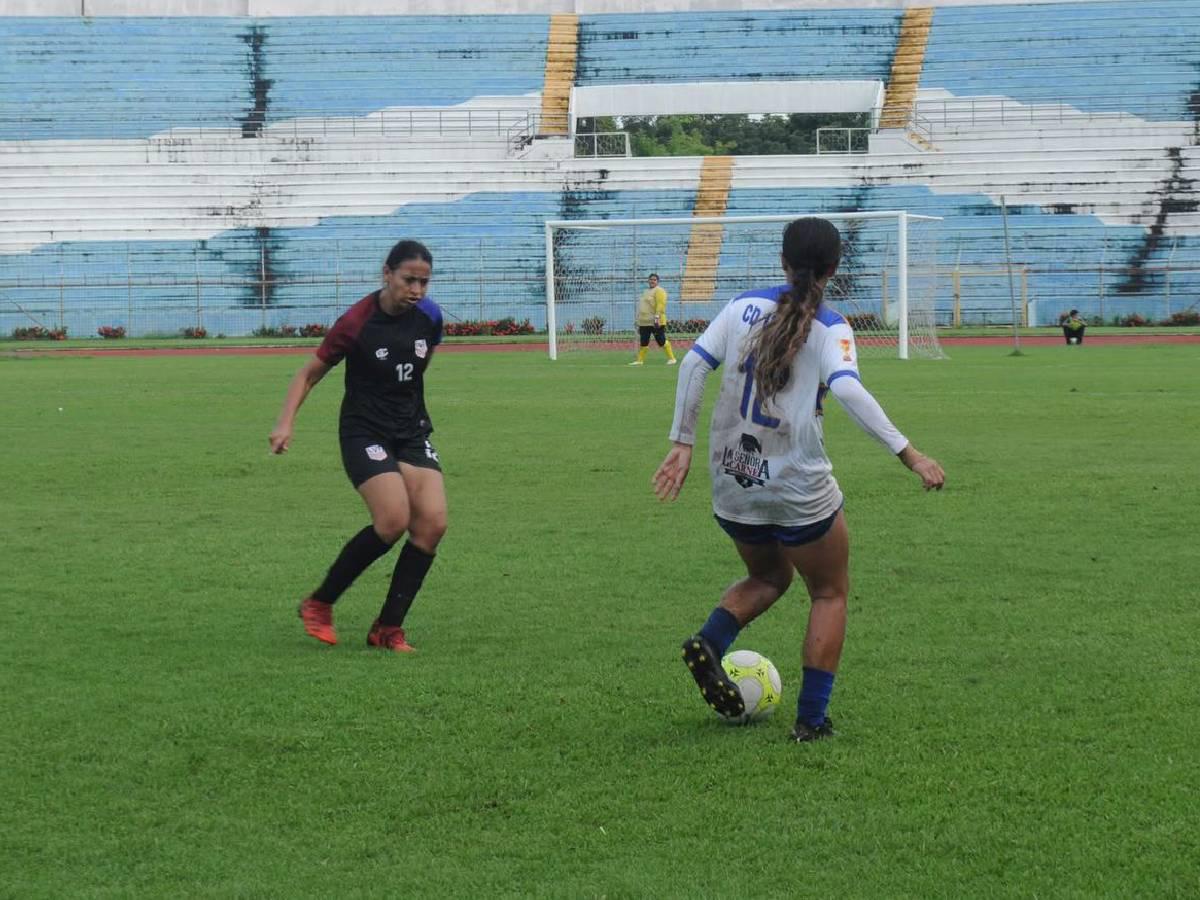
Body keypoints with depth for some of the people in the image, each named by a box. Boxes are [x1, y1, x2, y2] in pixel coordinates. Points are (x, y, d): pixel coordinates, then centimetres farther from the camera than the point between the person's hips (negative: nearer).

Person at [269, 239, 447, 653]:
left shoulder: (428, 316, -1)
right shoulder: (357, 323, -16)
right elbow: (310, 373, -8)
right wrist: (285, 424, -18)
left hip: (412, 431, 6)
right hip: (364, 432, -6)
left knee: (432, 522, -12)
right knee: (393, 519, -23)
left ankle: (388, 628, 0)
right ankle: (319, 605, -3)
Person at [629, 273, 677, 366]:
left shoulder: (659, 291, -7)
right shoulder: (646, 292, 21)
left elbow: (660, 305, -17)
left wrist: (657, 317, -26)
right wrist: (639, 320, 23)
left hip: (655, 322, -8)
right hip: (644, 323, 8)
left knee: (661, 341, -7)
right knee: (643, 342, 10)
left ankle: (671, 358, 1)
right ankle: (640, 360, 17)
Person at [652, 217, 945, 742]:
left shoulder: (746, 306, 4)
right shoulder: (830, 328, -9)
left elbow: (694, 363, -1)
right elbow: (847, 390, -25)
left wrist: (683, 444, 4)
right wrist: (908, 454, -26)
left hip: (732, 484, 5)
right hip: (797, 488, -5)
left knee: (768, 577, 29)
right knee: (830, 594, 15)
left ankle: (708, 643, 2)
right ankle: (811, 720, 9)